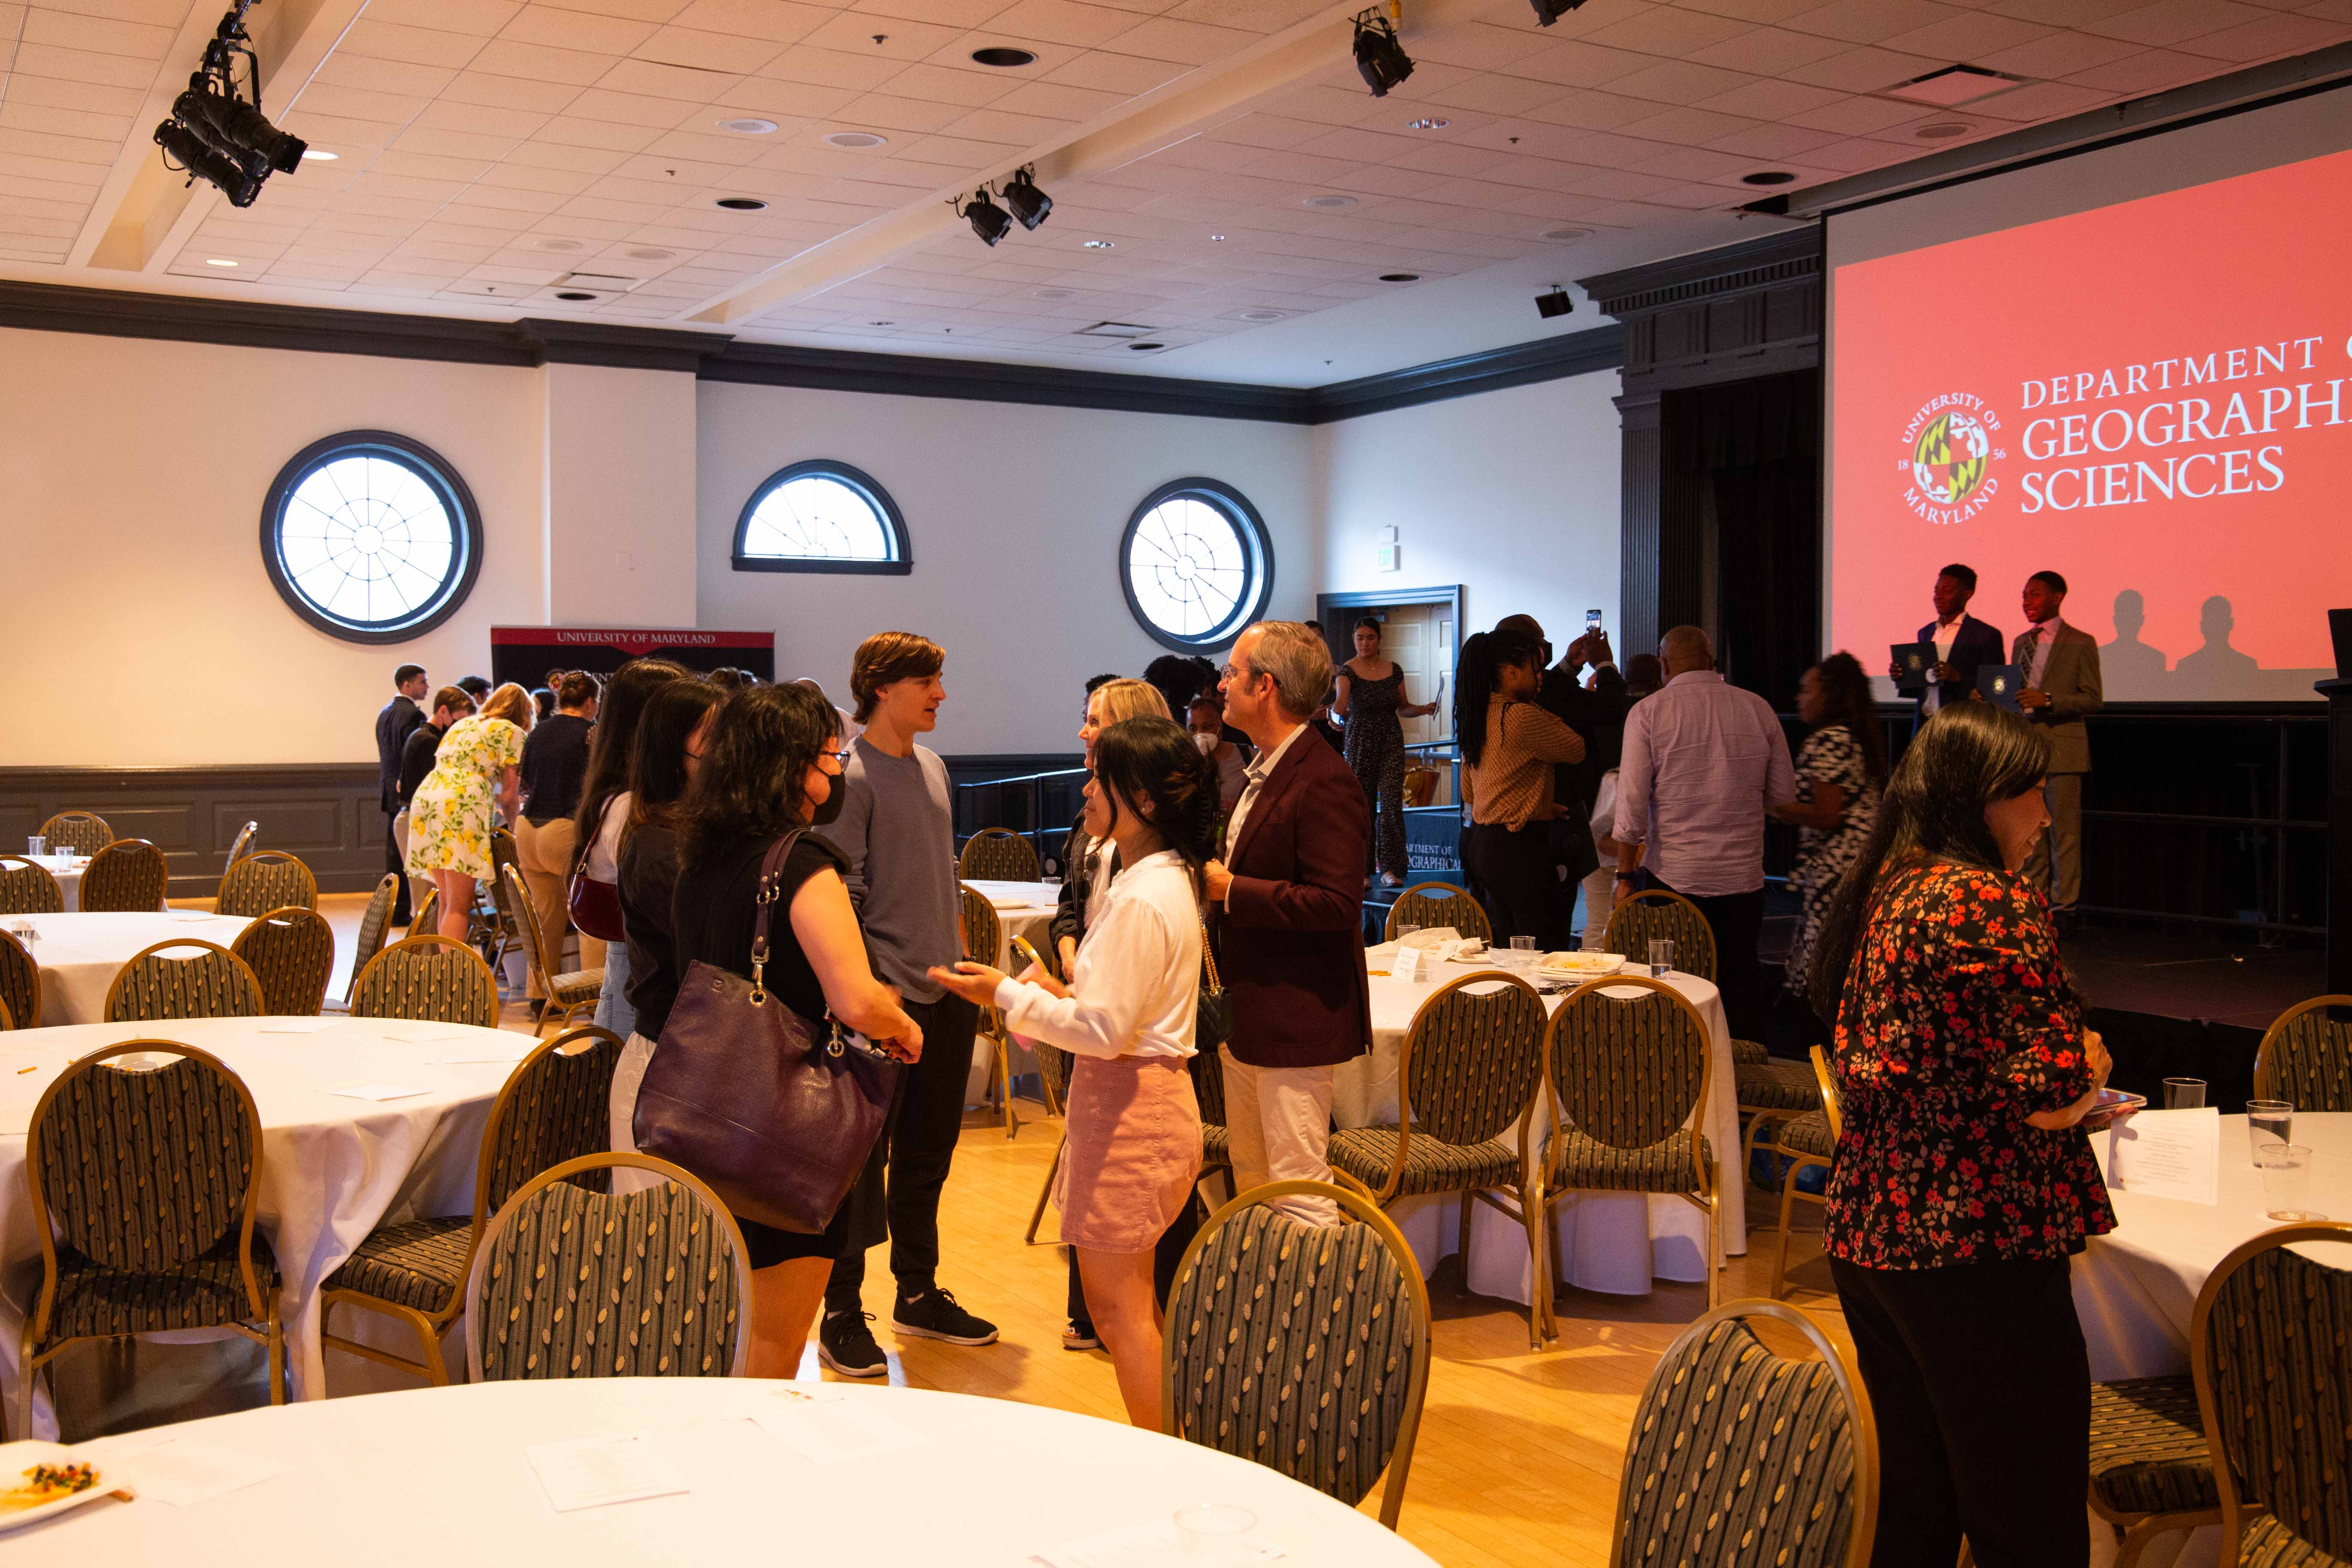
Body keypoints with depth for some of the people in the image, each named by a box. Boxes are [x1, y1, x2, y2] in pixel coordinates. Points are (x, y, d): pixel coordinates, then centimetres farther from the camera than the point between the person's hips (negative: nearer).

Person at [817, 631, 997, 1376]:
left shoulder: (932, 769, 13)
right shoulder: (850, 777, -12)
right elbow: (845, 897, -15)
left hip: (948, 993, 8)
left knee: (928, 1153, 16)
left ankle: (918, 1294, 28)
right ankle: (842, 1315, 11)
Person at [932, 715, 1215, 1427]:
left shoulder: (1142, 899, -21)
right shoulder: (1169, 881, 11)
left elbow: (1105, 1030, -21)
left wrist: (1006, 995, -13)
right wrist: (1062, 993, 11)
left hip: (1129, 1106, -10)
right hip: (1145, 1097, 10)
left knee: (1117, 1302, -1)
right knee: (1128, 1297, 18)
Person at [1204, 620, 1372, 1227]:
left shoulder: (1325, 782, -19)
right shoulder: (1262, 773, 13)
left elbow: (1336, 904, -27)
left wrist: (1231, 890, -21)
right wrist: (1208, 875, 8)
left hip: (1295, 1020, -10)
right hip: (1247, 1018, 10)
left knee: (1300, 1193, -5)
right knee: (1251, 1181, 19)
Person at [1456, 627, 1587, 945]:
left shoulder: (1476, 716, 11)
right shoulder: (1523, 716, -17)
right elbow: (1579, 750, -6)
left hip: (1482, 844, 9)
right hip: (1518, 847, -9)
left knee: (1505, 948, 13)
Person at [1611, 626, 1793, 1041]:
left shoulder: (1649, 712, -6)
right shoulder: (1758, 709, 1)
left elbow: (1632, 803, -9)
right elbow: (1784, 793, 7)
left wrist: (1625, 875, -2)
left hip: (1674, 874, -2)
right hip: (1743, 872, 2)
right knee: (1741, 979, 11)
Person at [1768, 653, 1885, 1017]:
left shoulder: (1826, 742, -13)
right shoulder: (1863, 737, 16)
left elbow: (1827, 817, -18)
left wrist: (1774, 806, -9)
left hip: (1835, 870, -10)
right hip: (1868, 861, 10)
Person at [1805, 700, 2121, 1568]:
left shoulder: (1877, 894, 11)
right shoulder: (1994, 907, -15)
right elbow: (2049, 1100, -18)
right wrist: (2088, 1062, 4)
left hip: (1867, 1237, 9)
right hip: (1981, 1251, -9)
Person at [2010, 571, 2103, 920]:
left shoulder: (2080, 643, -3)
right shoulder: (2021, 643, 16)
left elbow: (2093, 699, -7)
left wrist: (2048, 700, -19)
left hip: (2062, 747, -6)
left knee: (2063, 829, -4)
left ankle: (2064, 903, 1)